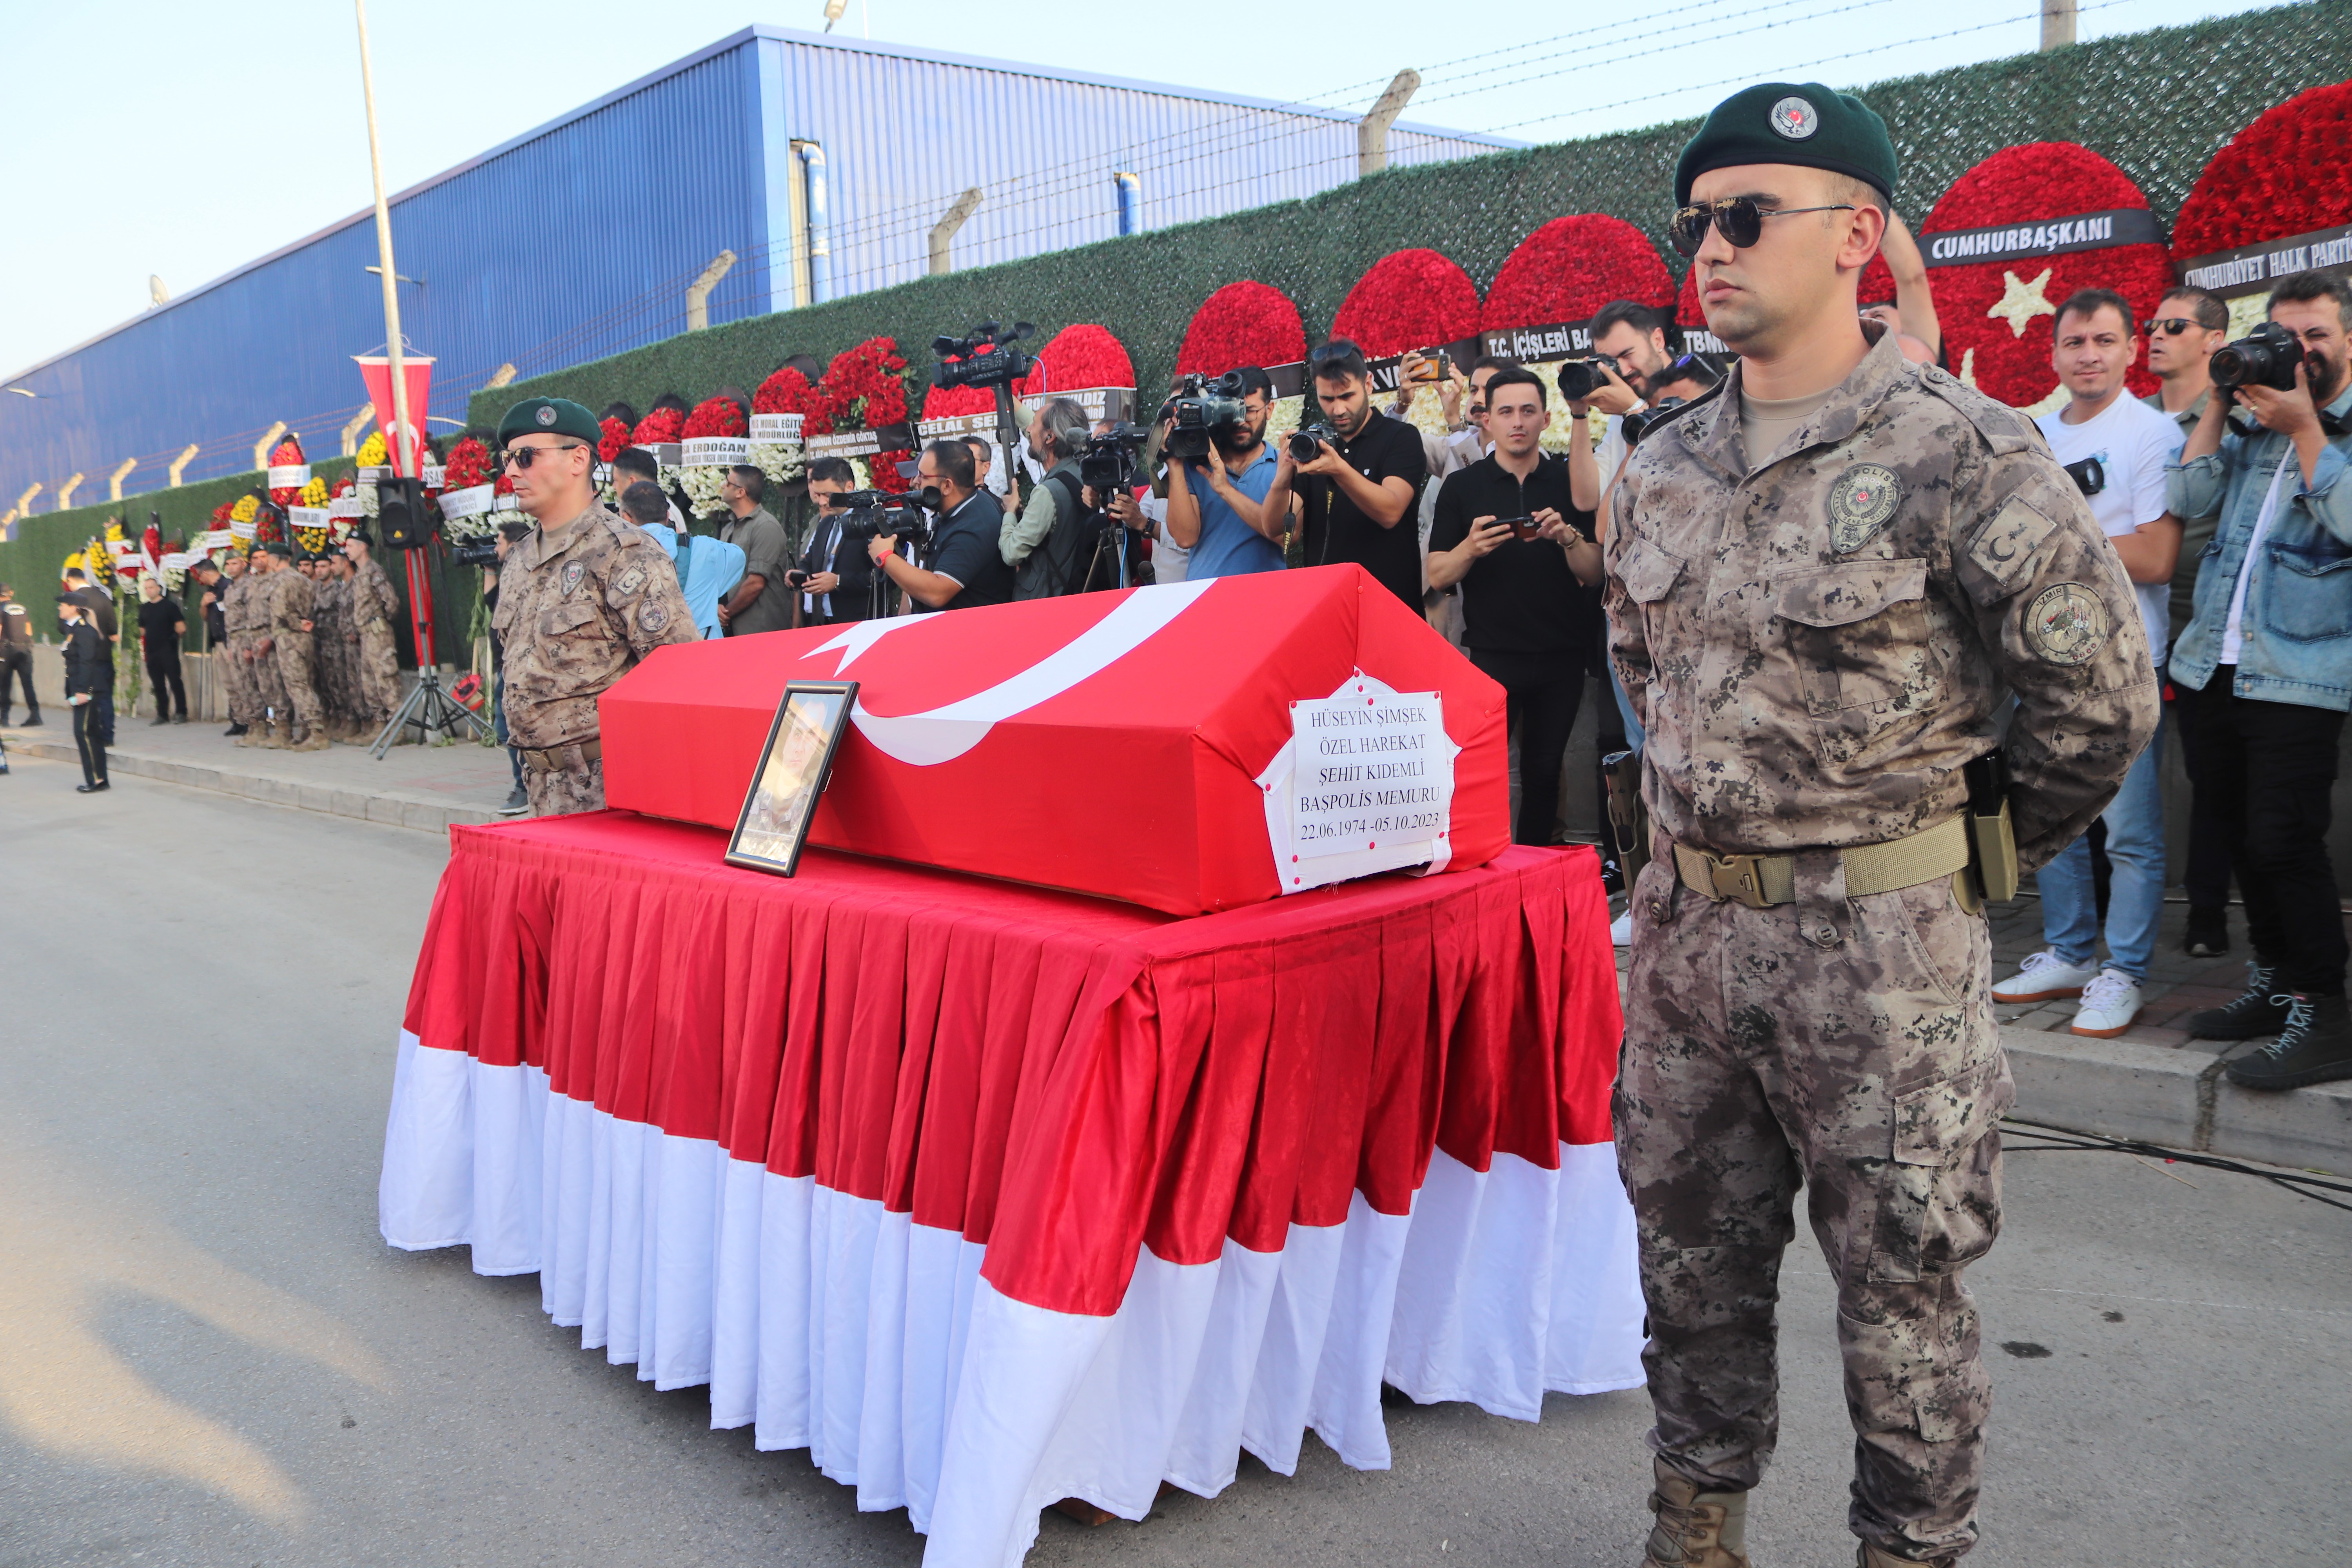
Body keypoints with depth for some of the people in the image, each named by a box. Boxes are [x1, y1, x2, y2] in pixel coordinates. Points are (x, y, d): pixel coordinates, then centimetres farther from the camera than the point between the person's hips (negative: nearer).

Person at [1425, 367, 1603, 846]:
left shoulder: (1569, 481, 6)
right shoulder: (1462, 487, 2)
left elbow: (1594, 574, 3)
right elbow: (1437, 575, -1)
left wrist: (1568, 537, -17)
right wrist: (1470, 548, -21)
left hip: (1561, 657, 2)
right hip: (1491, 656, -2)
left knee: (1544, 771, 8)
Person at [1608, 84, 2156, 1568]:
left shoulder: (1964, 455, -13)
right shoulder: (1663, 466, 6)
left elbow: (2103, 695, -8)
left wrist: (1974, 849, 3)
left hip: (1881, 945, -6)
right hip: (1687, 928, 6)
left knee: (1900, 1283, 8)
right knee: (1693, 1256, 18)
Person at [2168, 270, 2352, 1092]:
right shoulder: (2257, 418, 17)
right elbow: (2187, 497, 6)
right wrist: (2220, 403, 2)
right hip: (2212, 666, 6)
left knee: (2283, 842, -10)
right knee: (2243, 835, 13)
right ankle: (2273, 986, 27)